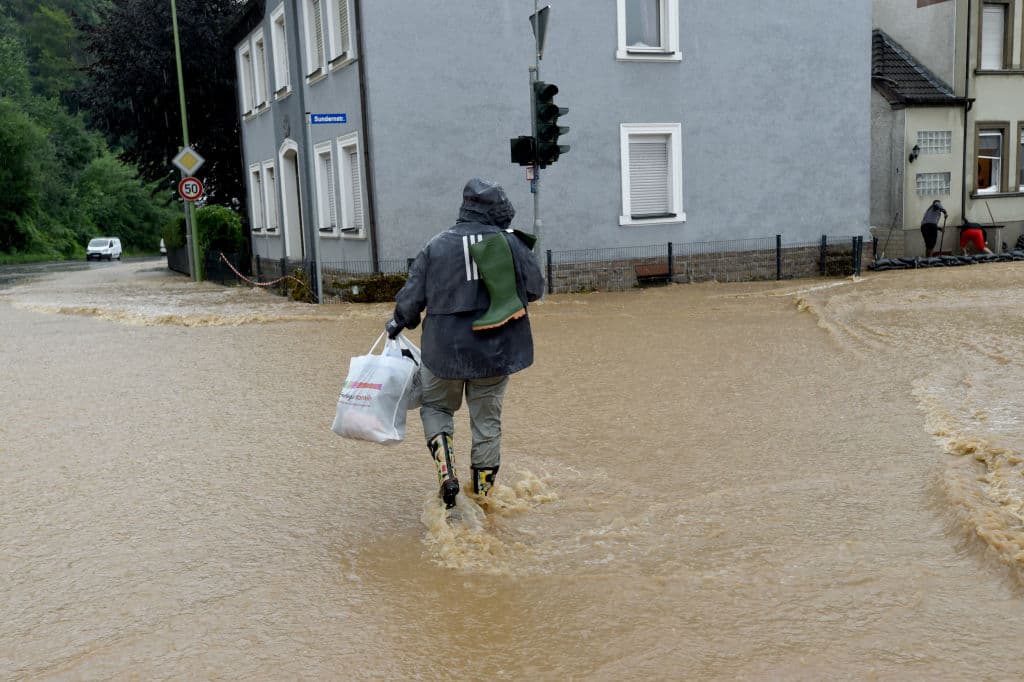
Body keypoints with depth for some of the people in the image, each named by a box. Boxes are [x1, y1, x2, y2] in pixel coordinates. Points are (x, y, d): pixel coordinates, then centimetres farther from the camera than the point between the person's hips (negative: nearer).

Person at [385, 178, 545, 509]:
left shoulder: (436, 245, -4)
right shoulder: (510, 243, -4)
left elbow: (411, 298, 0)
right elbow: (535, 289, 5)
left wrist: (398, 323, 19)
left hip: (446, 348, -1)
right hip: (497, 350, 1)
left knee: (436, 408, 20)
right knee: (487, 419, 15)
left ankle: (446, 473, 0)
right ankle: (483, 491, 24)